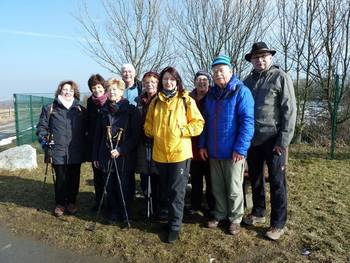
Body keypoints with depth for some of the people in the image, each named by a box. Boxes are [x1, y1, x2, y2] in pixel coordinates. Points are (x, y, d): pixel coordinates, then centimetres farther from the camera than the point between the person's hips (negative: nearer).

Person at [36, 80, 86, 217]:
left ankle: (72, 202, 29)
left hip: (76, 152, 2)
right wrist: (44, 138, -10)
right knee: (61, 179, 6)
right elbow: (41, 126, 7)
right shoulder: (49, 109, 5)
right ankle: (60, 204, 25)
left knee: (74, 178, 11)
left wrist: (85, 146, 4)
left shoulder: (81, 110, 9)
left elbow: (87, 129, 12)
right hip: (58, 152, -1)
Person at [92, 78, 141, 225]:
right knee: (110, 187, 9)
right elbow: (98, 134, 11)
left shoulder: (131, 110, -5)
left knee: (124, 187, 3)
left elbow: (135, 135, -9)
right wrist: (95, 156, 10)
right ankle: (113, 213, 28)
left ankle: (126, 214, 24)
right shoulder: (104, 111, 8)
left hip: (125, 157, -3)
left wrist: (121, 150, -17)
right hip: (106, 156, 4)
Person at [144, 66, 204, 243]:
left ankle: (175, 226, 15)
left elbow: (198, 123, -3)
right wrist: (152, 133, 1)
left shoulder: (186, 100, -2)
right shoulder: (155, 101, 10)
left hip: (180, 153, -4)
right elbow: (148, 124, 18)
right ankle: (167, 215, 35)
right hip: (160, 153, 4)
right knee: (164, 188, 17)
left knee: (177, 191, 2)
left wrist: (182, 131, -14)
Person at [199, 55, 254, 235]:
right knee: (217, 187, 16)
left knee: (234, 188, 8)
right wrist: (202, 144, 9)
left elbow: (247, 122, -16)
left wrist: (240, 148, -21)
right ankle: (220, 214, 34)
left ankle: (235, 218, 26)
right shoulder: (211, 94, 11)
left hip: (232, 151, -5)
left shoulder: (241, 92, -9)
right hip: (213, 151, 6)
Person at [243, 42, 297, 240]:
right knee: (255, 178, 16)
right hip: (252, 140, 5)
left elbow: (290, 110, -10)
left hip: (273, 140, -5)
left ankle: (278, 224, 16)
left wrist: (283, 140, -15)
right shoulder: (248, 80, 11)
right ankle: (258, 213, 33)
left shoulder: (281, 77, -4)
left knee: (277, 182, 3)